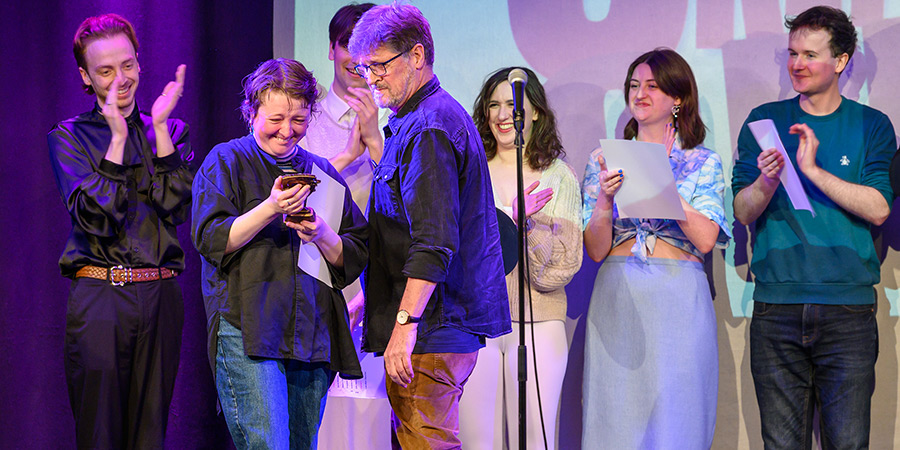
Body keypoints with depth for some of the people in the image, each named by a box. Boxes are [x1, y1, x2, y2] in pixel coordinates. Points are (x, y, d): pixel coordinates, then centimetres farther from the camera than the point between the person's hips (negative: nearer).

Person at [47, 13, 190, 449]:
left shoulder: (169, 131, 13)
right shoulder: (69, 137, 5)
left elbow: (176, 206, -4)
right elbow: (95, 217, -9)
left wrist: (159, 126, -7)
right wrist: (117, 138, -12)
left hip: (160, 296, 2)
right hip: (99, 298, -2)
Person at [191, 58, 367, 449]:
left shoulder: (322, 173, 18)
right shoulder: (226, 161, 6)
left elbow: (356, 255, 15)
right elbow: (209, 239, -5)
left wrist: (321, 234, -7)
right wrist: (269, 210, -16)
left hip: (313, 336, 5)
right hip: (246, 331, -5)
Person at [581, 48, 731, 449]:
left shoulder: (703, 163, 7)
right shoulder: (604, 160, 11)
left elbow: (706, 240, -8)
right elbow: (596, 250, 4)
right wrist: (605, 198, -13)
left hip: (679, 300, -1)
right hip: (618, 298, 1)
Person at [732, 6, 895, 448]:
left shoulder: (872, 126, 7)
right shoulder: (764, 121, 11)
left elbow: (878, 209, -6)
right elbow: (743, 212, 6)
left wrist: (812, 170, -14)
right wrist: (766, 181, -15)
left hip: (848, 309, -1)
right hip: (776, 307, 1)